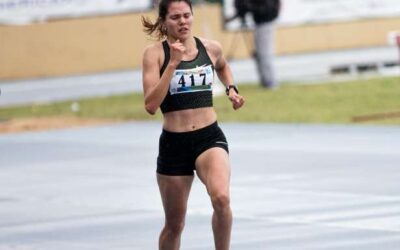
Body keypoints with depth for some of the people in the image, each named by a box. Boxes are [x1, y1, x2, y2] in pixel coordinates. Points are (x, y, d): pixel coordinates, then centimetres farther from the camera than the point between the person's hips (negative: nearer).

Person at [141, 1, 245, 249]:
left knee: (221, 198, -29)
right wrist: (173, 63, -21)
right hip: (174, 144, -1)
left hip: (210, 138, 1)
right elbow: (151, 105, -18)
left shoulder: (211, 48, 3)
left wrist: (231, 89, 11)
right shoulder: (155, 52, -6)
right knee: (174, 224, 10)